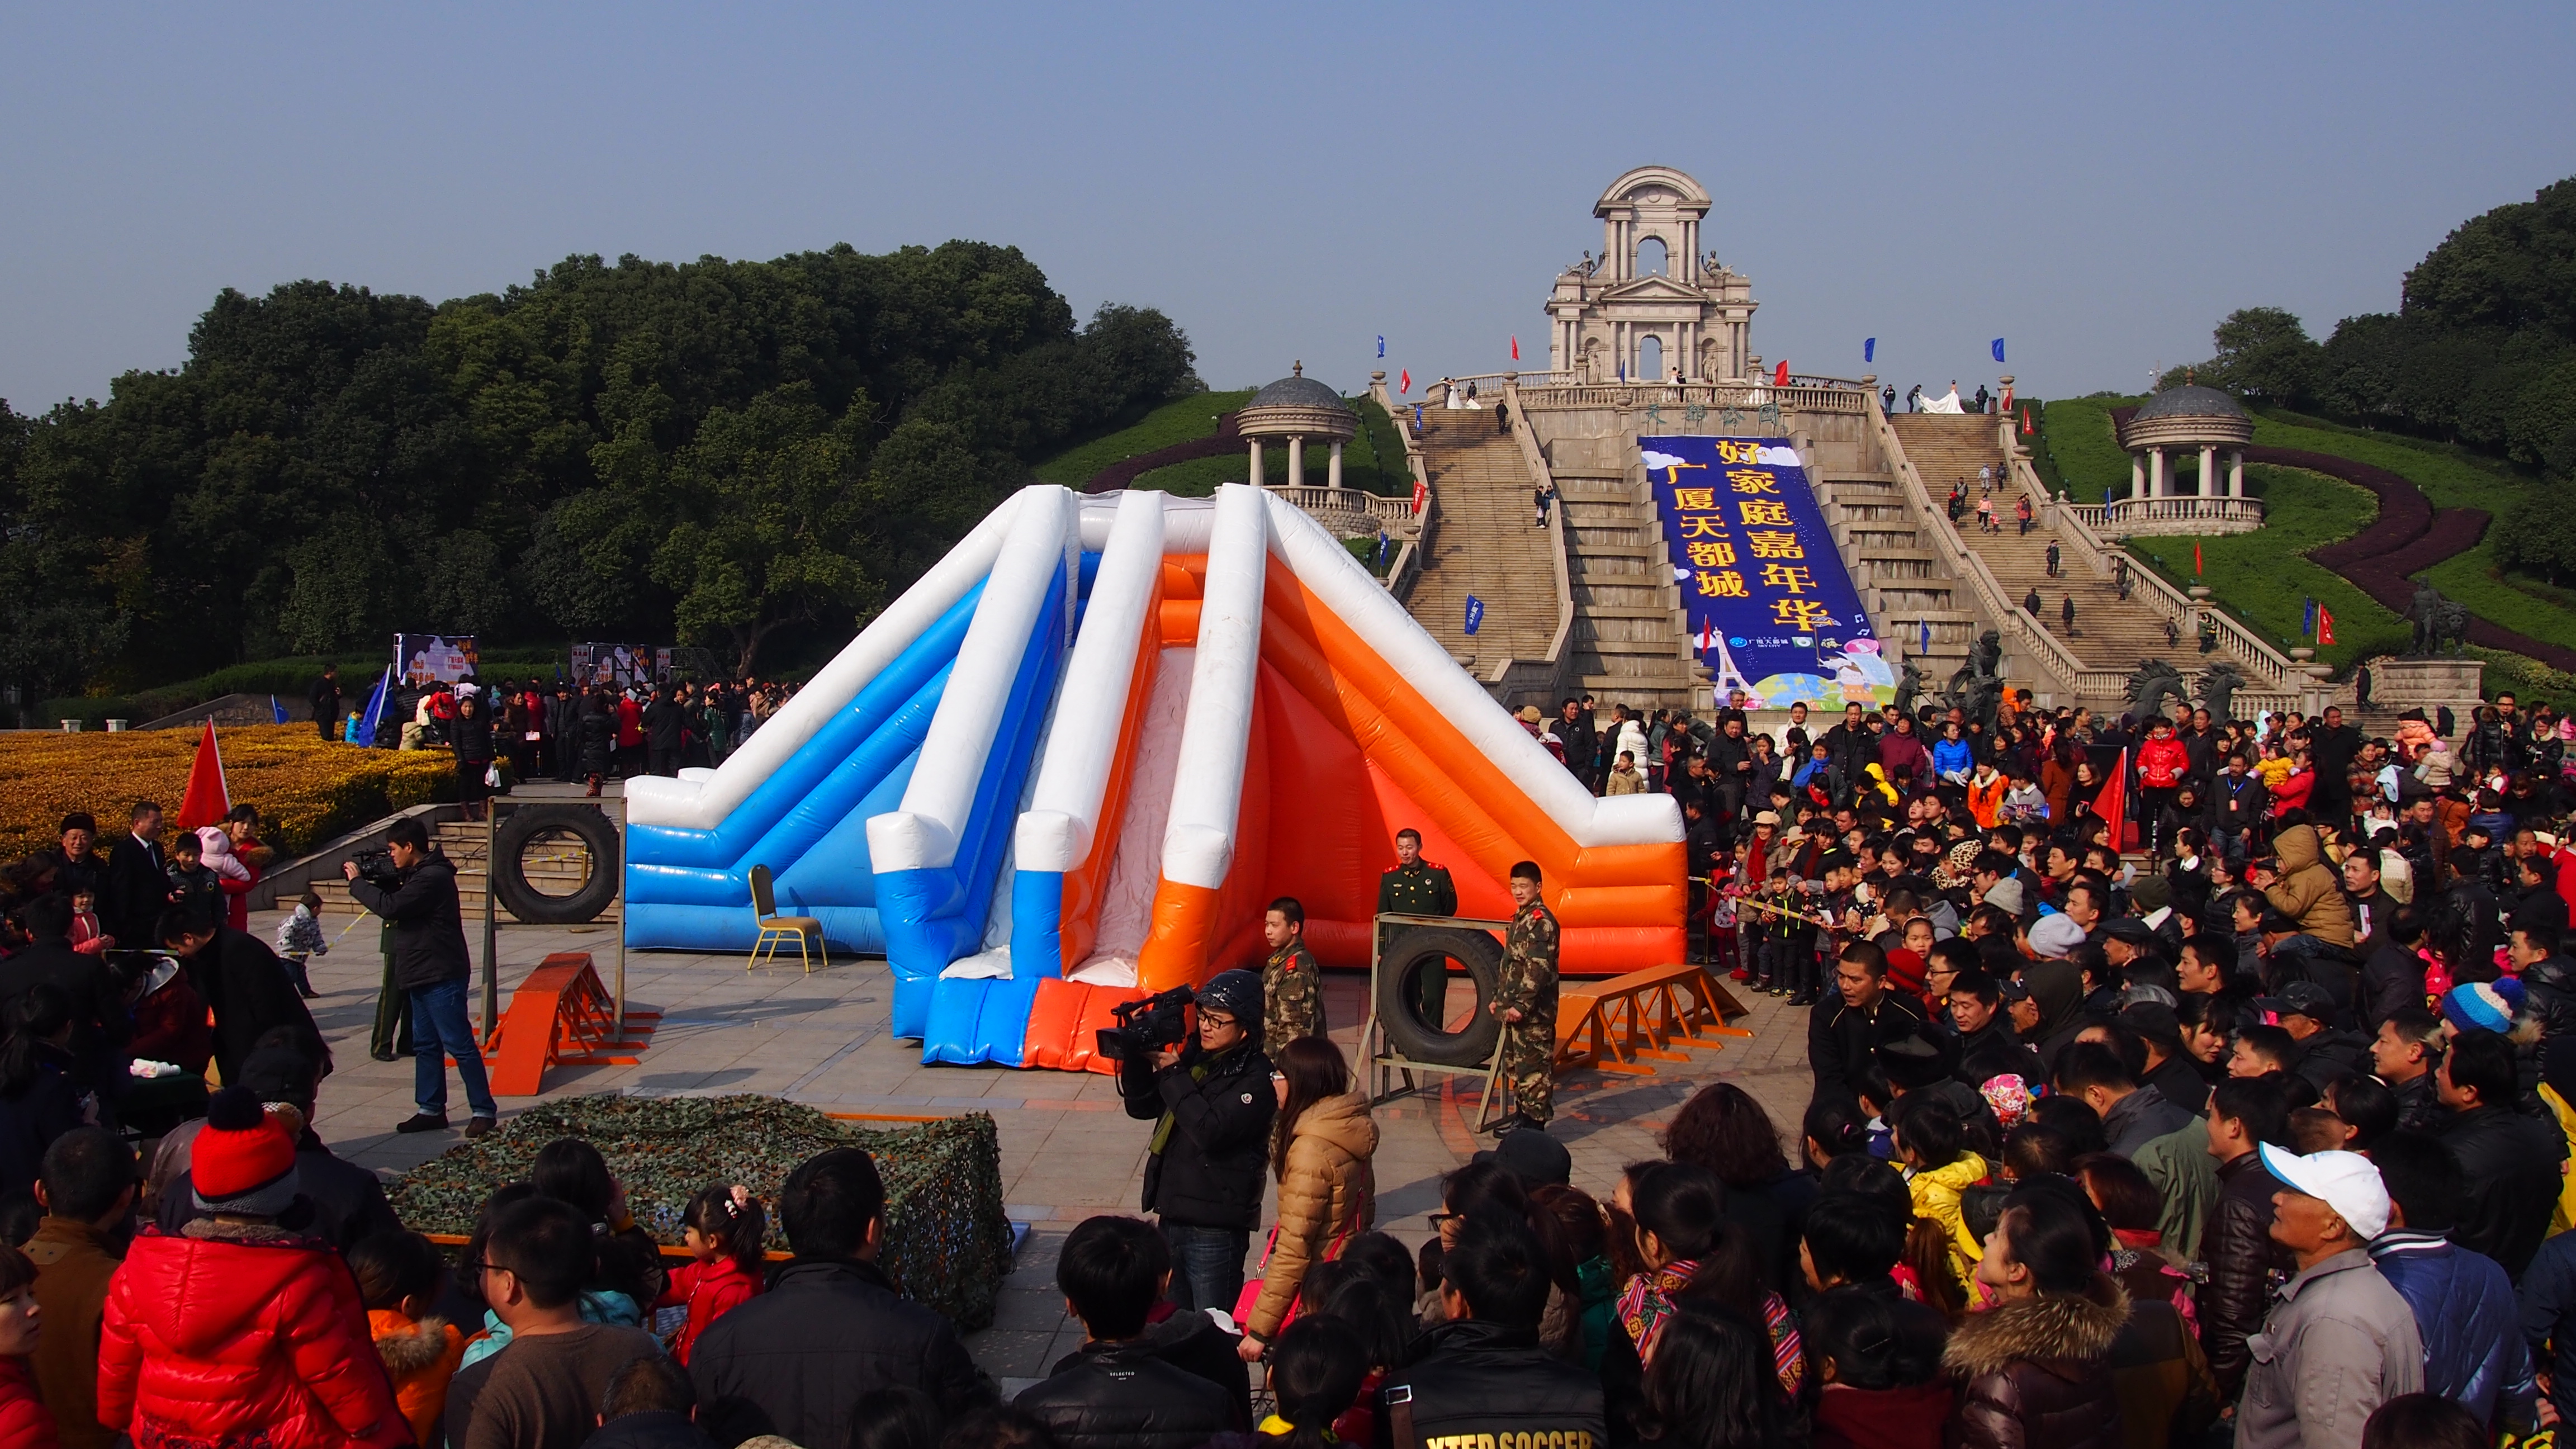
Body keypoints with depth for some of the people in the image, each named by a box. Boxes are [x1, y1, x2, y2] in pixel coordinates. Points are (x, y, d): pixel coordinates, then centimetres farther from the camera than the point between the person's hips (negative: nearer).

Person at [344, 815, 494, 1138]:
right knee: (426, 1045, 12)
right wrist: (373, 880, 5)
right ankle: (431, 1110, 18)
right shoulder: (418, 874, 14)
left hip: (442, 977, -11)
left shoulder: (433, 877, -19)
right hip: (423, 976, 11)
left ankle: (484, 1111, -3)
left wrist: (357, 883, -12)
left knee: (459, 1044, -7)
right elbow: (395, 902, 21)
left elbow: (391, 907, -25)